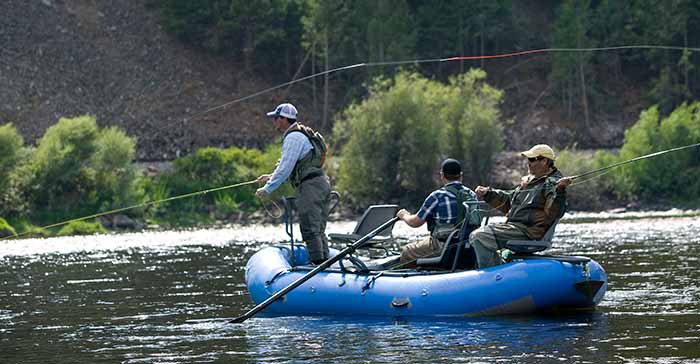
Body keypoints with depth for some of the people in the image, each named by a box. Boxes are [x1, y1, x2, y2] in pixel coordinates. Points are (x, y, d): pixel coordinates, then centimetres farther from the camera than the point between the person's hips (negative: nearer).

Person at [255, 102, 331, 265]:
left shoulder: (293, 138, -12)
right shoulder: (301, 134, 21)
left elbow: (285, 168, -17)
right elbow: (291, 166, 29)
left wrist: (267, 189, -11)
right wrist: (271, 177, 30)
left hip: (310, 186, -10)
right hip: (321, 183, 10)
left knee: (310, 230, -10)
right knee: (318, 230, 11)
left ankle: (317, 264, -14)